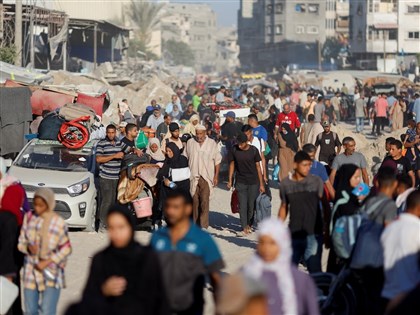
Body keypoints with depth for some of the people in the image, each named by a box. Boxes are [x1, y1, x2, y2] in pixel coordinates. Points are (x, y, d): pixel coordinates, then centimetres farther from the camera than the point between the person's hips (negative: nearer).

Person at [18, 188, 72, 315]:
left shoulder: (58, 223, -11)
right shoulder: (29, 217, -1)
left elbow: (66, 248, -4)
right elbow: (21, 242, 5)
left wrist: (48, 262, -15)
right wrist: (28, 247, -18)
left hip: (51, 273, -4)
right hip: (31, 270, 4)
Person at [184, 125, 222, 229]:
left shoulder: (212, 143, 0)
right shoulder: (190, 143, 4)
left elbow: (217, 161, 5)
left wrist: (216, 176, 0)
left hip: (207, 177, -2)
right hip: (193, 177, 2)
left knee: (205, 201, -10)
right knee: (194, 201, 9)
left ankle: (203, 225, -10)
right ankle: (195, 223, 22)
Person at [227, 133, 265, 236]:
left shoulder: (253, 150, -7)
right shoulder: (234, 150, -5)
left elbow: (258, 167, -2)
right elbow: (232, 164, 6)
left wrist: (261, 184, -1)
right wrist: (230, 180, 3)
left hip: (253, 182, -1)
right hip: (240, 182, 1)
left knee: (252, 205, 5)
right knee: (242, 206, -5)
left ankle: (249, 225, 24)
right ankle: (245, 229, -5)